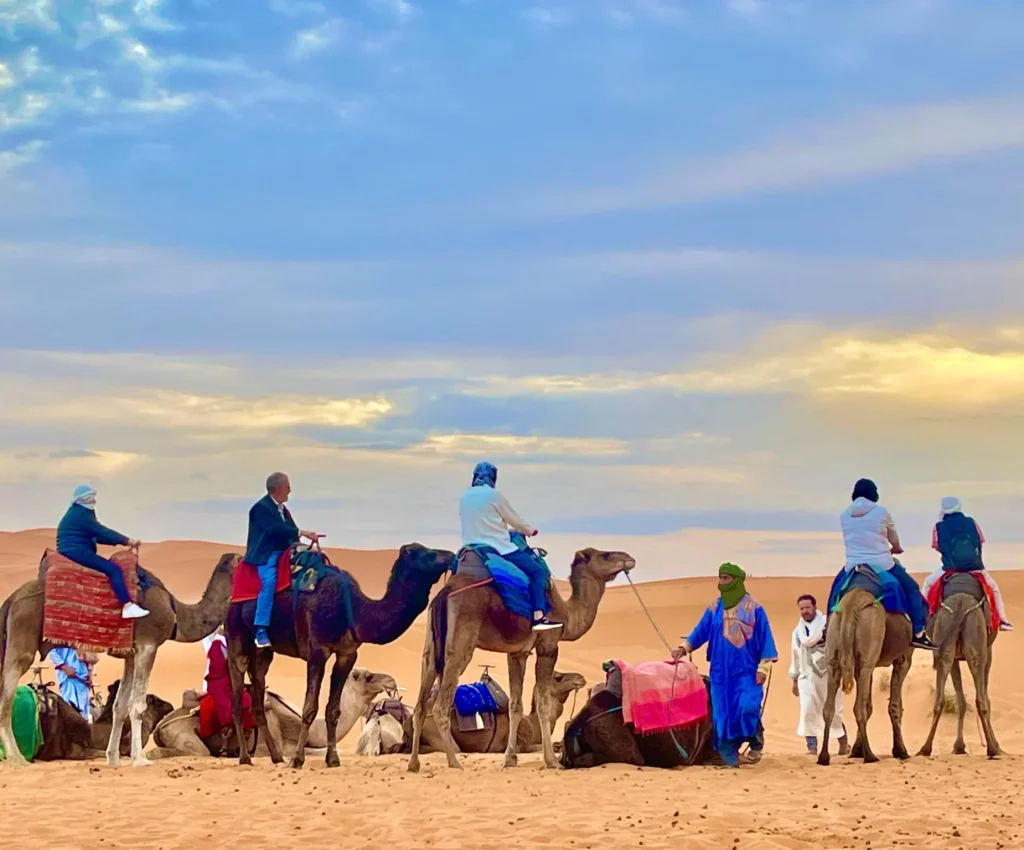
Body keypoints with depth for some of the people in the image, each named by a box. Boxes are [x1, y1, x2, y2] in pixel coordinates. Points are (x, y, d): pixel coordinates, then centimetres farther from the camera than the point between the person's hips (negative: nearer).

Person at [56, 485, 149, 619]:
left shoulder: (81, 512, 20)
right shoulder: (80, 514, -11)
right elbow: (101, 531, -16)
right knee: (114, 570, -18)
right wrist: (126, 541, -15)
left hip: (75, 552, 11)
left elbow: (97, 536, 19)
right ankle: (128, 606, -27)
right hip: (77, 552, -11)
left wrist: (121, 541, 8)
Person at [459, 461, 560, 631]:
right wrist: (531, 531, 21)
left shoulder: (464, 498, 11)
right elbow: (514, 519, 2)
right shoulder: (494, 495, -7)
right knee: (537, 571, -2)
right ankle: (539, 616, -14)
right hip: (498, 547, -7)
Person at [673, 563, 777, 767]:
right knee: (722, 713, 1)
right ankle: (730, 757, 9)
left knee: (747, 708, -19)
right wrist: (684, 647, -10)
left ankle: (756, 743, 8)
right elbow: (701, 630, 8)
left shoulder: (753, 607, -4)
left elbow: (764, 637, -3)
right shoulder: (715, 608, 8)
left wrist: (763, 668, -9)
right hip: (721, 670, 4)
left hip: (746, 670, -4)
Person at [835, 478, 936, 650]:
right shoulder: (881, 512, -2)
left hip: (853, 565, 3)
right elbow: (896, 544, 9)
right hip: (881, 563, -3)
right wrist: (893, 550, 32)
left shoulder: (845, 515, 6)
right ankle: (918, 633, 1)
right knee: (912, 589, 11)